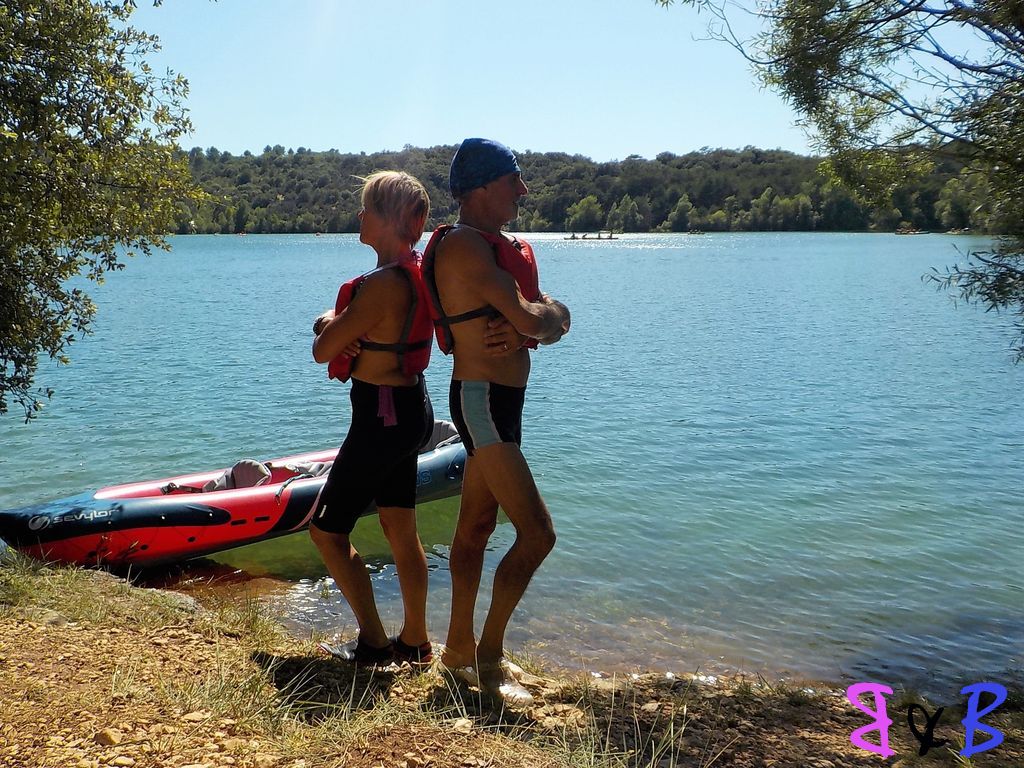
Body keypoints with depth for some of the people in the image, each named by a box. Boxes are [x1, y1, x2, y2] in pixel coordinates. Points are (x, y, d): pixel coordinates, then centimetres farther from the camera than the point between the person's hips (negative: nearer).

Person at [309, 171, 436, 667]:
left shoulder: (384, 284, -25)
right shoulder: (412, 273, 6)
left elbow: (322, 350, -19)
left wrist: (331, 326, 2)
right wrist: (331, 322, -10)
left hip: (382, 417, -10)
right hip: (409, 409, 10)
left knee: (327, 529, 5)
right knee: (401, 529, 17)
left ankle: (374, 644, 12)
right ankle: (415, 642, 28)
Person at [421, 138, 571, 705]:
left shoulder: (501, 246, 17)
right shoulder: (464, 245, -15)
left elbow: (553, 323, 10)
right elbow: (532, 319, -23)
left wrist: (523, 329, -12)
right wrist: (550, 313, -1)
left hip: (498, 403, 10)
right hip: (483, 400, -10)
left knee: (476, 526, 16)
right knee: (537, 534, -11)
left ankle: (459, 649, 29)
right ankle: (488, 658, 3)